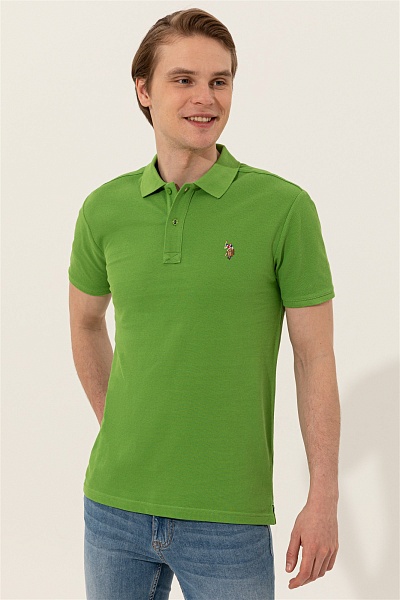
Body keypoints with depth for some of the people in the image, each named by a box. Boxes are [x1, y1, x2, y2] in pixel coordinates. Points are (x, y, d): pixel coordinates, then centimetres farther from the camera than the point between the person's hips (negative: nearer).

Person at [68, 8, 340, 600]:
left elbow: (315, 361, -6)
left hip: (228, 518, -3)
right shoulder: (105, 209, 1)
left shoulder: (284, 207, -8)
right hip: (115, 503, 3)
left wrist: (323, 499, -7)